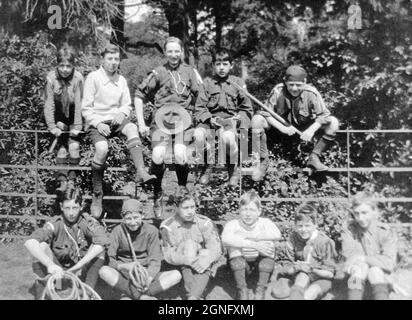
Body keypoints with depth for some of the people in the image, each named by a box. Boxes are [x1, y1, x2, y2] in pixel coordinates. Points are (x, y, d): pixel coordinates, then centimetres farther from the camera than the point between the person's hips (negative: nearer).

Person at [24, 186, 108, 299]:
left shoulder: (87, 222, -14)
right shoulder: (55, 224, -15)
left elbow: (102, 241, -34)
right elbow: (29, 242, -31)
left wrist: (78, 266, -42)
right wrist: (50, 264, -47)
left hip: (83, 272, 0)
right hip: (58, 271, 0)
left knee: (99, 249, -24)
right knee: (42, 246, -23)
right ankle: (41, 295, -16)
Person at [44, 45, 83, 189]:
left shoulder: (78, 78, -23)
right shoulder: (51, 78, -20)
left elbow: (79, 103, -21)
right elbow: (49, 104, -18)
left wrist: (77, 127, -22)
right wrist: (52, 126, -21)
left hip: (74, 118, -1)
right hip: (60, 118, 1)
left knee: (74, 146, -11)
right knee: (62, 148, -7)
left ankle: (72, 180, 5)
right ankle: (62, 182, -2)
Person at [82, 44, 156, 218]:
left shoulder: (121, 80, 13)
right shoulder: (93, 77, -2)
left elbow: (127, 105, 16)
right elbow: (86, 108, -3)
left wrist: (122, 113, -7)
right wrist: (98, 124, -16)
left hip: (115, 120, 4)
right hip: (96, 122, -4)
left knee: (132, 127, -31)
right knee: (102, 148, -32)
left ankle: (140, 172, -43)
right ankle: (97, 195, -18)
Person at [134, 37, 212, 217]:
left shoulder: (191, 72, 13)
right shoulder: (158, 73, 12)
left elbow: (201, 102, 10)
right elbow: (139, 96, 14)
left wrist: (200, 127, 0)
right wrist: (141, 123, 6)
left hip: (184, 119, 0)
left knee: (180, 154, -26)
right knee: (158, 156, -24)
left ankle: (182, 188, 4)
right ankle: (157, 196, -1)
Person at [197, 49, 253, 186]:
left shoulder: (238, 83, 12)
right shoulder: (207, 83, 13)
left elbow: (247, 108, 11)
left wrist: (238, 119, -8)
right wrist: (211, 119, -11)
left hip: (231, 120, -1)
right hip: (211, 120, 2)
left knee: (228, 137, -37)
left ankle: (233, 170, -9)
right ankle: (207, 167, -4)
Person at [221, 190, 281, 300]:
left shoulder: (265, 222, -13)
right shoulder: (233, 224, -16)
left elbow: (277, 235, -35)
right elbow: (225, 239, -39)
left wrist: (247, 236, -35)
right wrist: (254, 245, -44)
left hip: (261, 261, 1)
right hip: (240, 263, -1)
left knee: (268, 243, -28)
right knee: (234, 246, -30)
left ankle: (261, 290, -18)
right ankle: (242, 290, -20)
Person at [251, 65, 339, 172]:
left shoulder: (311, 93, -21)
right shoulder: (277, 91, -22)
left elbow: (323, 115, -20)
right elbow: (267, 113, -19)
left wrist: (311, 130, -37)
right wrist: (283, 128, -33)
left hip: (305, 127, 1)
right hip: (281, 124, 0)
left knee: (333, 123, -23)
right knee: (256, 120, -28)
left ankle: (314, 157, -13)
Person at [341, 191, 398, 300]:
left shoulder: (386, 232, -9)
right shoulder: (349, 231, -5)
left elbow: (389, 262, -19)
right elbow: (348, 254, -17)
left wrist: (364, 258, -30)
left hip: (380, 275, 0)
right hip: (357, 275, 1)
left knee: (375, 271, -33)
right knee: (360, 267, -31)